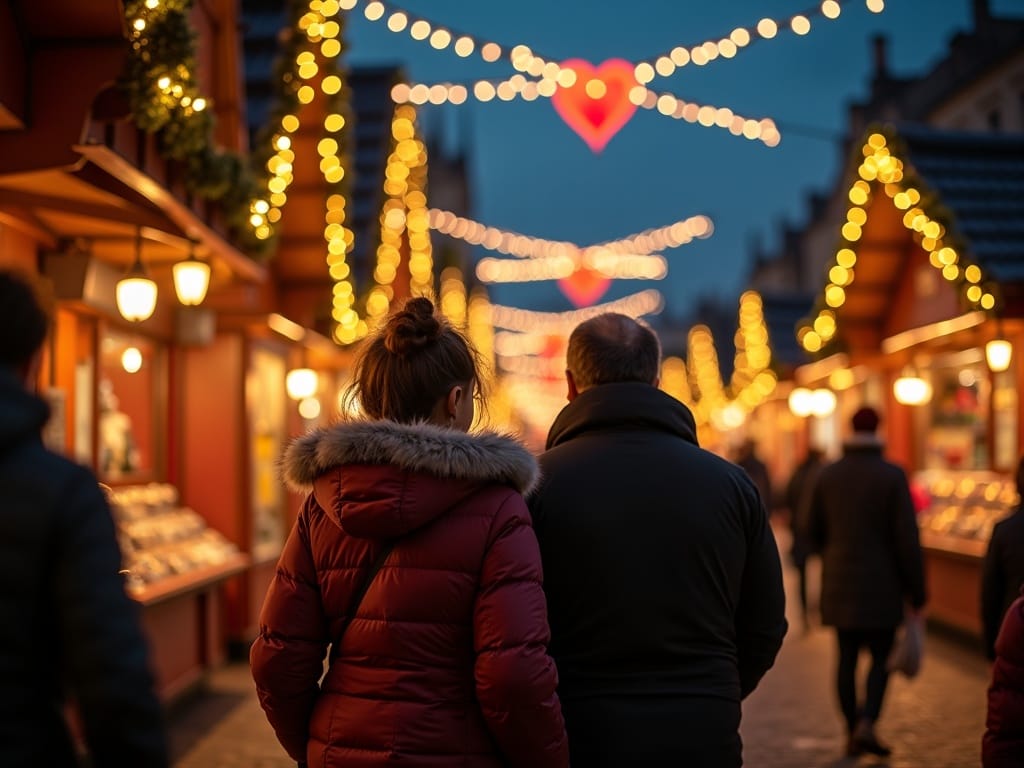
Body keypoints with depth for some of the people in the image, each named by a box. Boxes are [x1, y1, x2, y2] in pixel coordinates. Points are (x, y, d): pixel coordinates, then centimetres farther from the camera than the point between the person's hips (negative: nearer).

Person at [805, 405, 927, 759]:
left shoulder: (827, 475, 1)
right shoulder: (892, 476, -10)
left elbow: (814, 533, 9)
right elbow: (907, 537, -11)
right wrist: (916, 590, -5)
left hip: (839, 584, 3)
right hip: (881, 584, -3)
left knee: (847, 658, 10)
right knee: (881, 657, 7)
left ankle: (852, 732, 13)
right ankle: (867, 722, -10)